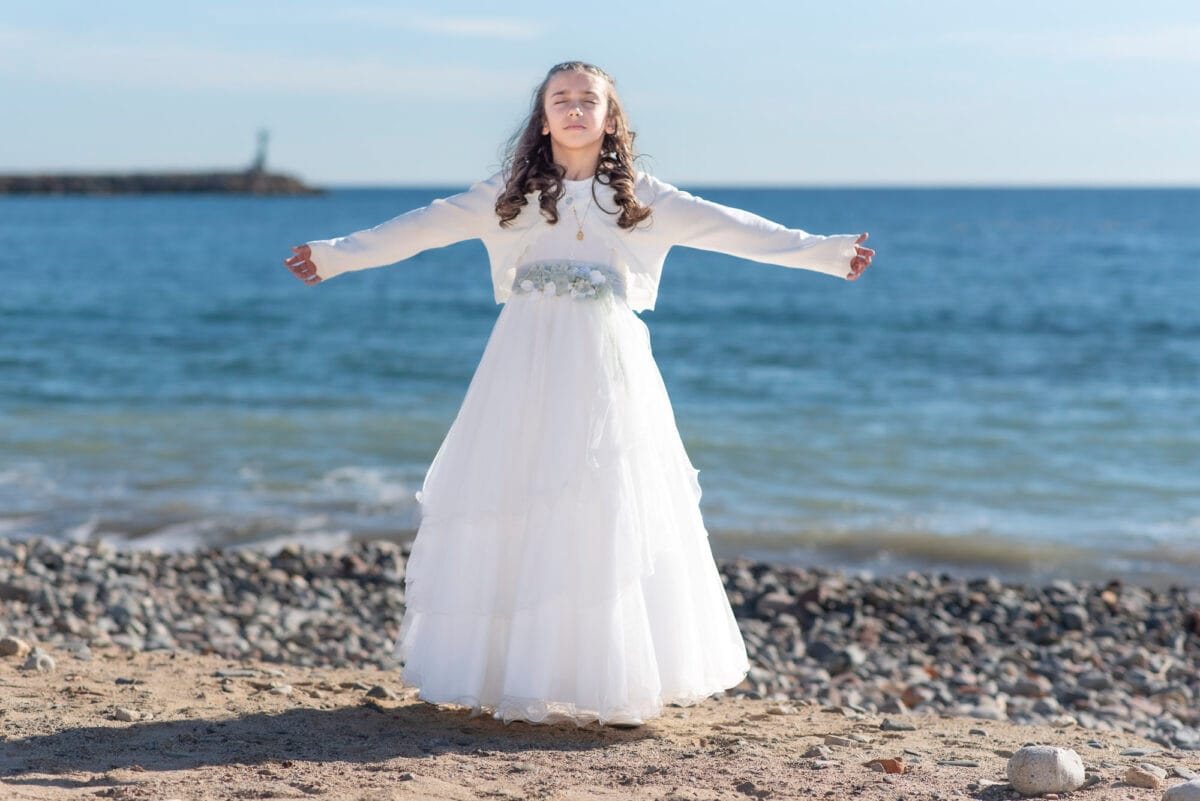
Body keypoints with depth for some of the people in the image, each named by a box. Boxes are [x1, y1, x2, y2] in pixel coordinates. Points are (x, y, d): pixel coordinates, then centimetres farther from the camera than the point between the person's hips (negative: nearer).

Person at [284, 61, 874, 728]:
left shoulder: (640, 198, 7)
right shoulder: (511, 194, 6)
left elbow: (729, 228, 5)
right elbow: (428, 227, 6)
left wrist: (824, 252, 2)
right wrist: (339, 254, 3)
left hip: (608, 372, 0)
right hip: (530, 367, 0)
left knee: (612, 513, -2)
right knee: (519, 510, -1)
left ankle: (612, 679, 6)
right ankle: (513, 672, 6)